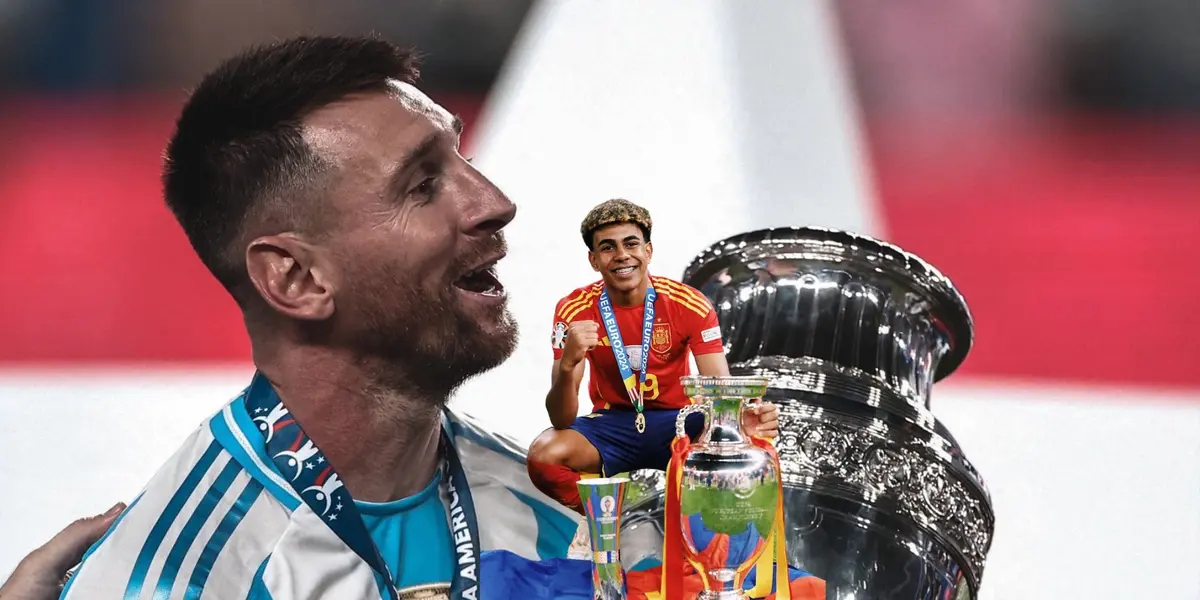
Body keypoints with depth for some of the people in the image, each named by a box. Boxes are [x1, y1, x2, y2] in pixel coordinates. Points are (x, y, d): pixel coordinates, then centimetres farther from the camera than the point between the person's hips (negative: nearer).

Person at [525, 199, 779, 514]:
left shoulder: (690, 304, -13)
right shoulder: (574, 311, -13)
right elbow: (561, 420, -18)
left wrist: (745, 417, -42)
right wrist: (568, 365, -40)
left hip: (677, 422, 0)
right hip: (612, 427, 0)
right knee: (543, 456, -30)